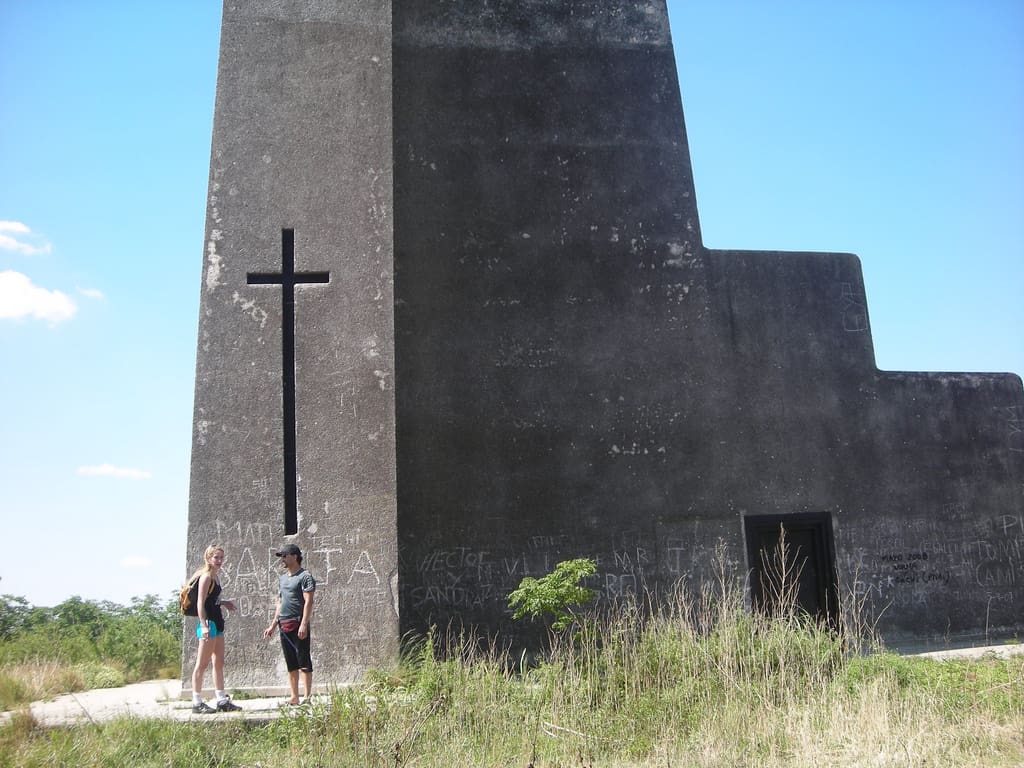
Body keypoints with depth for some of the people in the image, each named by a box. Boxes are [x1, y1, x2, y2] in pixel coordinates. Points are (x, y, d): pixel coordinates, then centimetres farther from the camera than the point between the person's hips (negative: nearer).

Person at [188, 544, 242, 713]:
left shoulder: (215, 576, 14)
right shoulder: (206, 577, -13)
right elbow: (200, 603, -19)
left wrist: (223, 603, 14)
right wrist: (204, 625, -24)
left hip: (217, 622, 10)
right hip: (208, 622, -10)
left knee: (219, 663, 12)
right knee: (202, 663, -3)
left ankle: (221, 700, 17)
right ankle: (197, 702, 3)